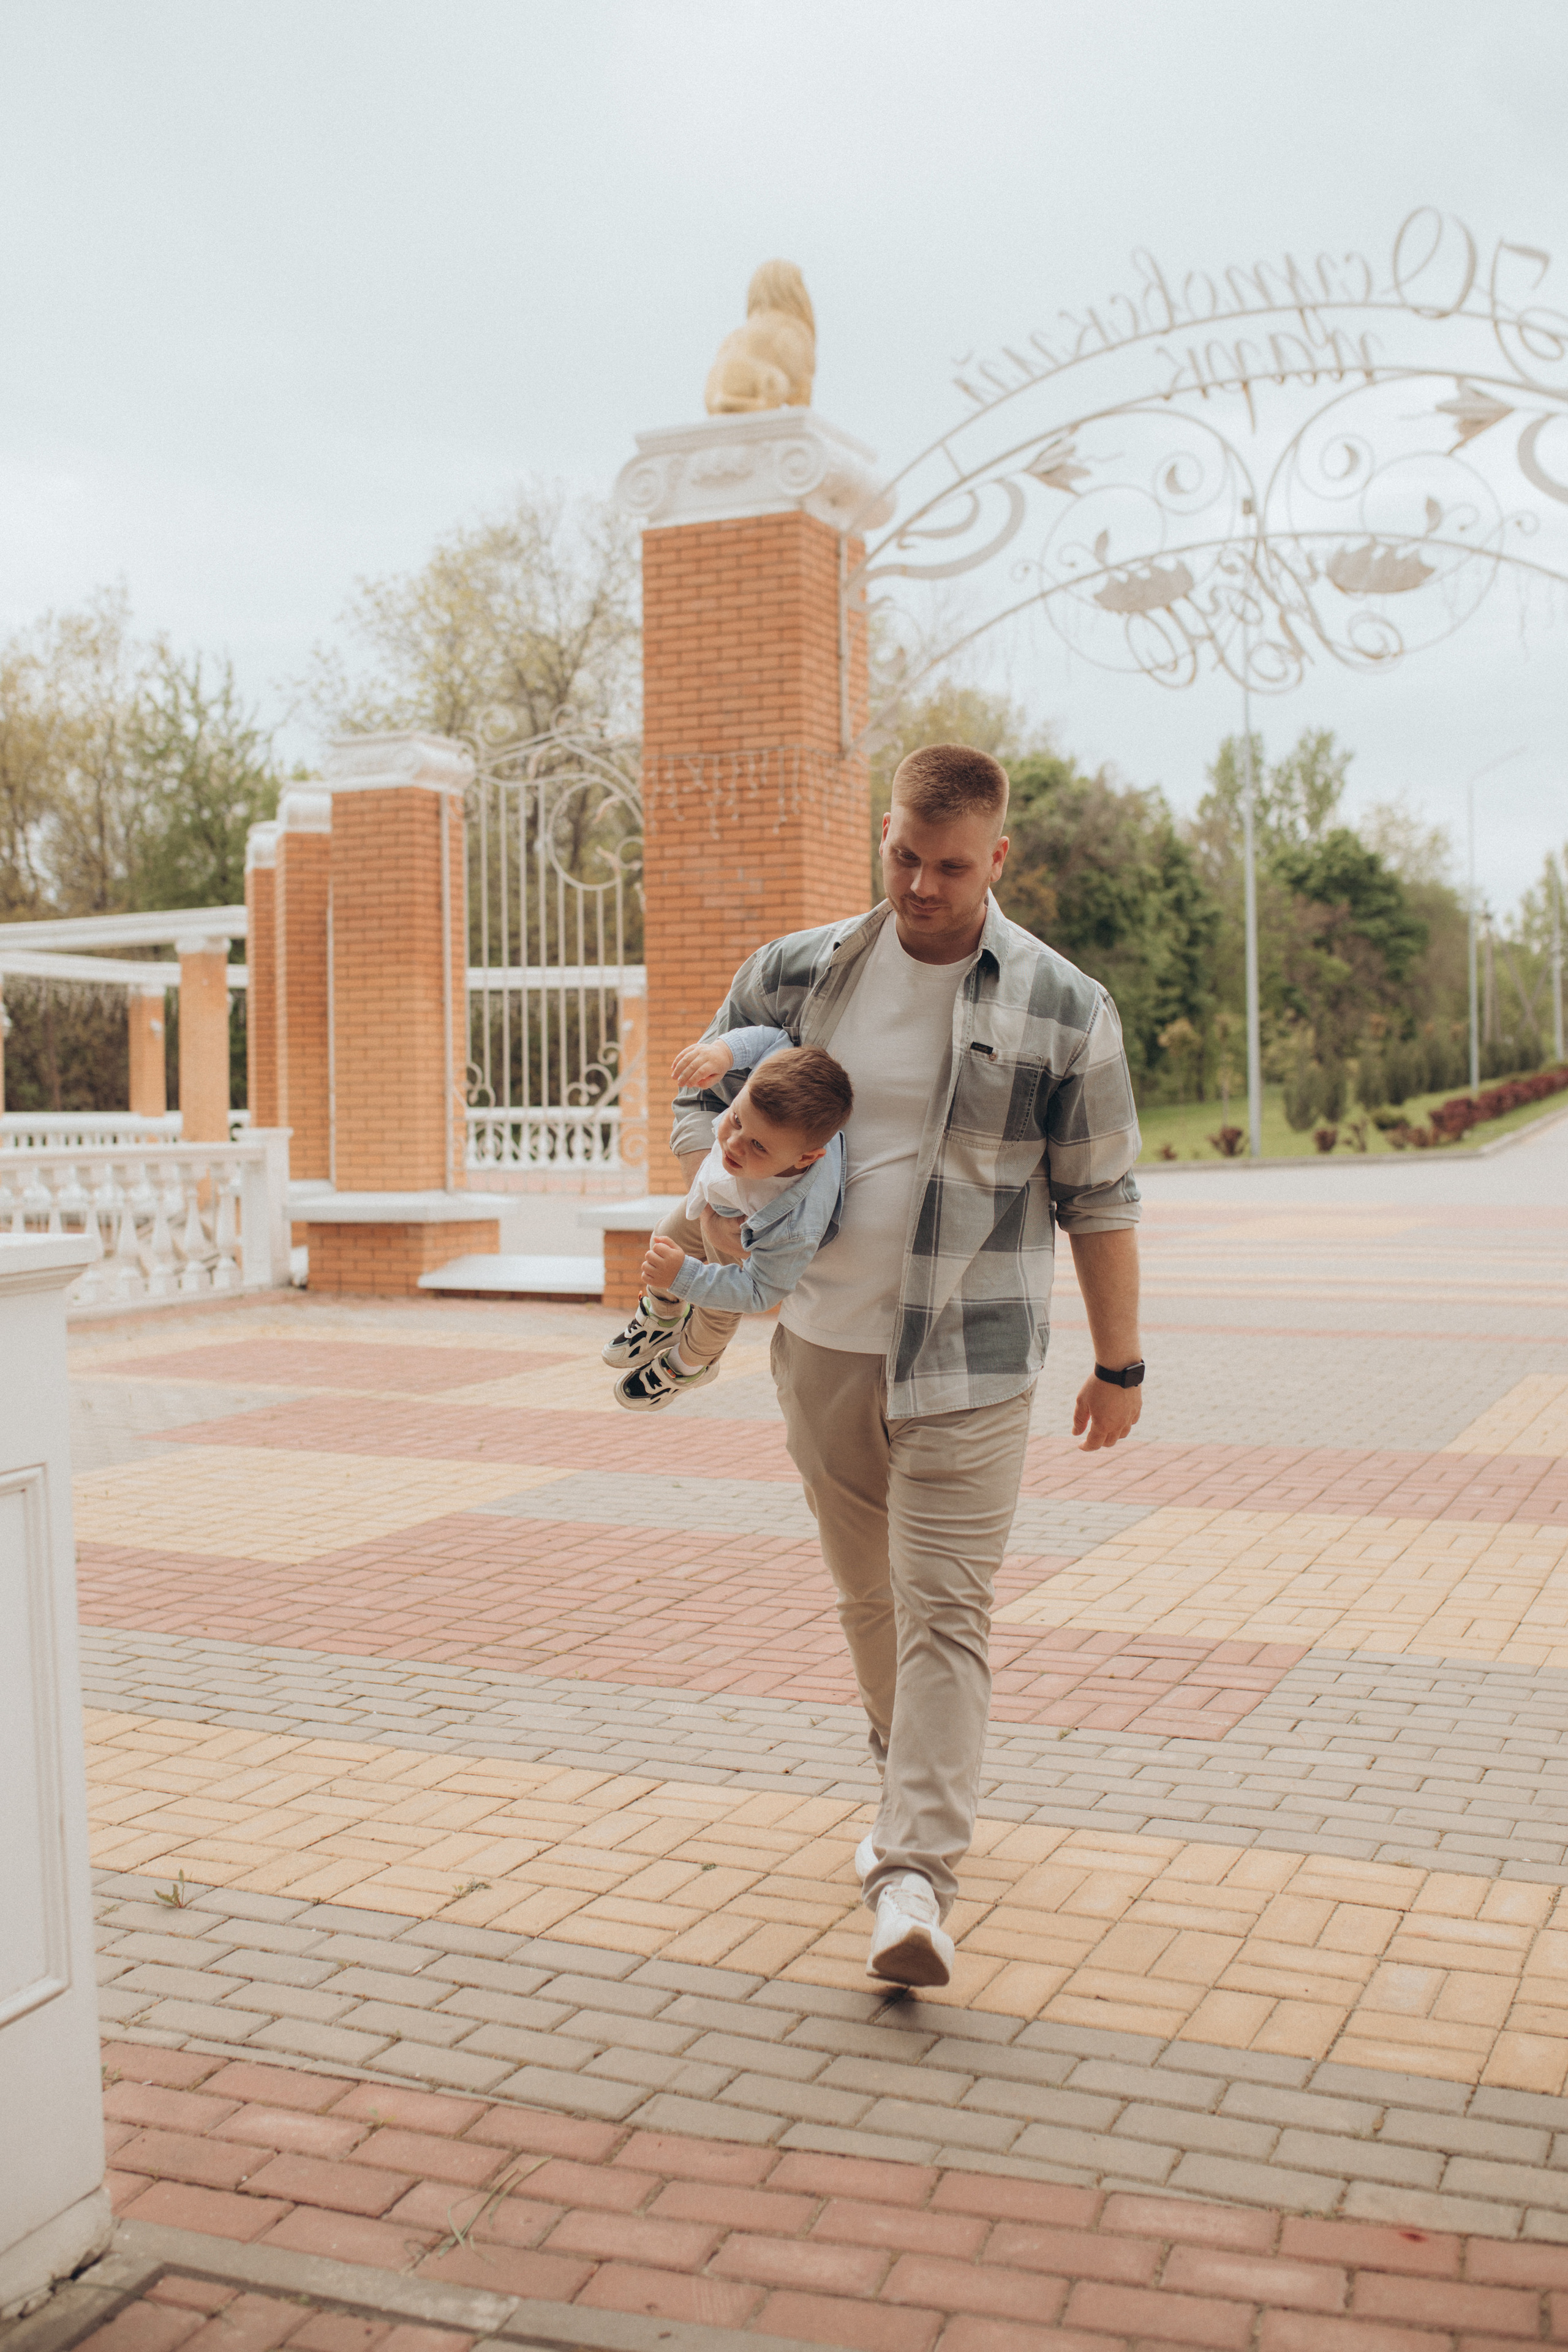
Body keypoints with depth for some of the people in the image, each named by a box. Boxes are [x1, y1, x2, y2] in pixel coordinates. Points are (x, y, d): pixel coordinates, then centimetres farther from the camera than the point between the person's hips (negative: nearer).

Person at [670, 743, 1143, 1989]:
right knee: (869, 1594, 17)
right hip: (822, 1340, 4)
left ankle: (918, 1876, -9)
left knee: (945, 1612, -8)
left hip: (968, 1364, -4)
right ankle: (917, 1787, 39)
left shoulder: (1063, 1009, -6)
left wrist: (1119, 1365, 1)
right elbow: (702, 1093, 14)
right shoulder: (798, 972, 2)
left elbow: (1101, 1200, -1)